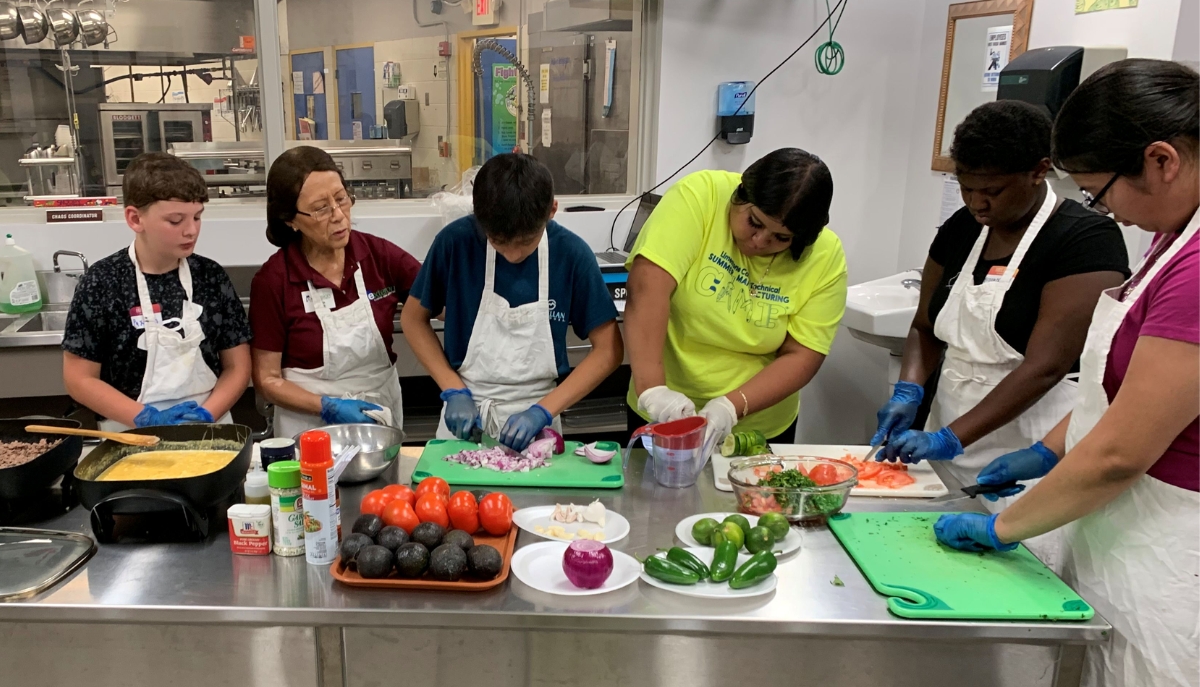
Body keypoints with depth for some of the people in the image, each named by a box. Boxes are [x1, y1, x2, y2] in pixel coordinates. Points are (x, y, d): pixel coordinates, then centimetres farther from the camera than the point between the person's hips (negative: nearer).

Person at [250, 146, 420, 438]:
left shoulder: (379, 255, -9)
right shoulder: (272, 280, -13)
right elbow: (268, 379, -7)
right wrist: (328, 407, -20)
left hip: (383, 422, 2)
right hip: (310, 429, -2)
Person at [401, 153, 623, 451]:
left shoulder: (572, 254, -14)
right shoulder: (456, 241, -13)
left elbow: (608, 349, -9)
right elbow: (413, 318, 0)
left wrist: (543, 411, -16)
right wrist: (454, 391, -9)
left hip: (534, 416, 0)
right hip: (466, 410, 1)